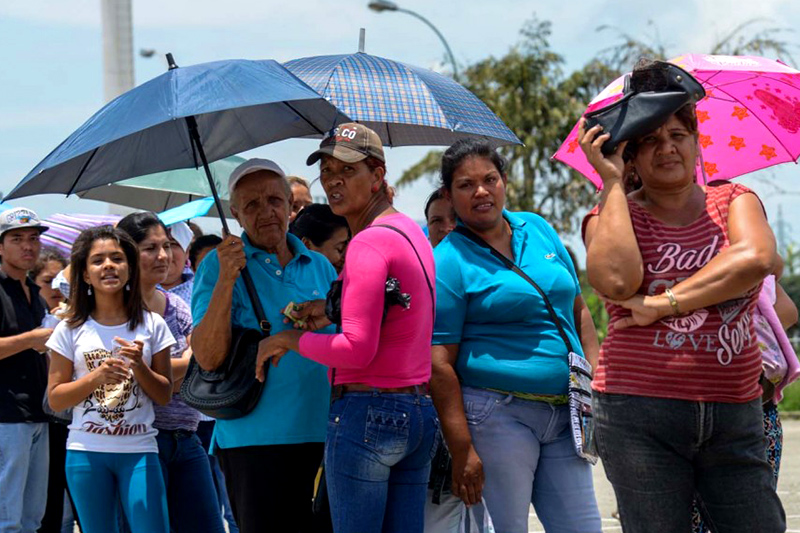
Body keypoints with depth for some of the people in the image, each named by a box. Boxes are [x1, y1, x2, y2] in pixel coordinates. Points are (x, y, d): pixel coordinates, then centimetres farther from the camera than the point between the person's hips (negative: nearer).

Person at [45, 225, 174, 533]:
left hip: (139, 450, 0)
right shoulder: (71, 330, 3)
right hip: (86, 451, 1)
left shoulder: (152, 325, 4)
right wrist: (97, 377, -13)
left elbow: (164, 396, 6)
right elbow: (55, 399, 2)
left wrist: (139, 367, -12)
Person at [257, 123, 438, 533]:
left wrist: (290, 339, -6)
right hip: (419, 412, 9)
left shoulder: (368, 242, -14)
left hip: (366, 411, -9)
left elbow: (357, 349, -20)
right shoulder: (411, 231, 14)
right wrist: (335, 310, 17)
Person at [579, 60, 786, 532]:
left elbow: (757, 259, -12)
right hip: (640, 415, -2)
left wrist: (663, 304, -15)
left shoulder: (733, 201, 11)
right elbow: (618, 280, -16)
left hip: (734, 418, 2)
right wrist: (612, 181, -7)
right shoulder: (615, 215, 7)